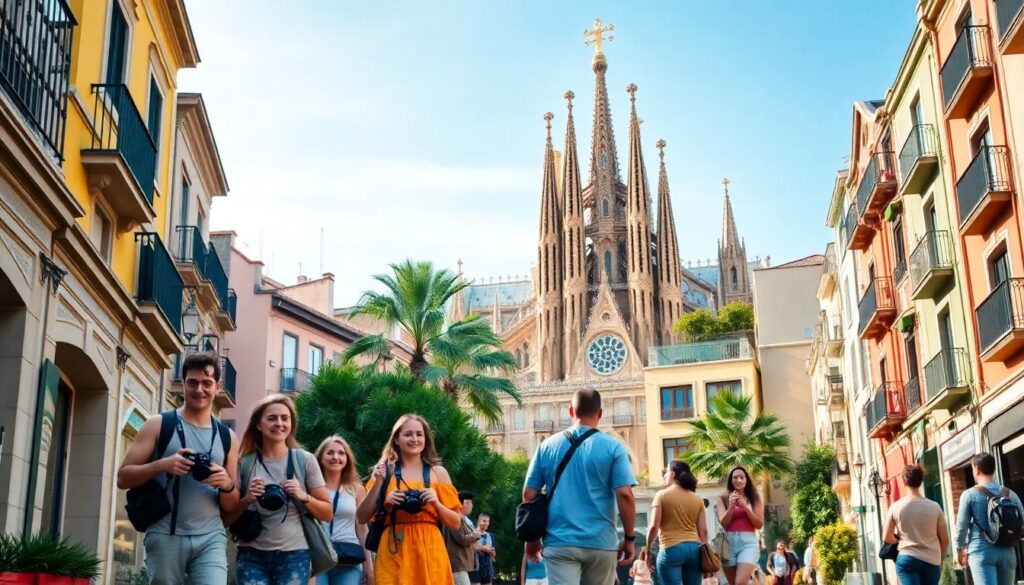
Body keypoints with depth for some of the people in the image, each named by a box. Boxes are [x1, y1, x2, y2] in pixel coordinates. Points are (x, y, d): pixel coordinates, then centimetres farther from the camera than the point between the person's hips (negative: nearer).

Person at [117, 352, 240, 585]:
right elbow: (123, 478, 0)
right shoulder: (158, 425, 4)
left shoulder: (227, 437, 11)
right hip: (165, 537, -1)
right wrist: (161, 465, -16)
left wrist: (227, 485, -9)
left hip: (210, 538, 1)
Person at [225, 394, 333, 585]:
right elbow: (227, 518, 4)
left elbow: (328, 514, 5)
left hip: (293, 554, 0)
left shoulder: (305, 460, 1)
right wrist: (247, 499, -13)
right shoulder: (244, 462, 1)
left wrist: (303, 496, -12)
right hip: (251, 554, 0)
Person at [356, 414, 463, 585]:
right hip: (394, 552, -1)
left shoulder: (438, 472, 9)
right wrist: (378, 483, -7)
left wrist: (436, 503, -8)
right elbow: (362, 518, 4)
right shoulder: (385, 471, 8)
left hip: (430, 552, 1)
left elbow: (455, 523, 10)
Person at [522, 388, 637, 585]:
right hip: (601, 543, 0)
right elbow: (624, 495, -9)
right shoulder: (612, 447, -2)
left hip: (559, 542, 1)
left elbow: (529, 495, 6)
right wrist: (629, 538, 1)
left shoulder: (547, 446, 5)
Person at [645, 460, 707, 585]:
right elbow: (703, 531, 7)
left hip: (671, 549, -4)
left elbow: (654, 526, -6)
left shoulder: (662, 495, 0)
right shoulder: (698, 498, 11)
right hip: (694, 549, 4)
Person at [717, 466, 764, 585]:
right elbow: (723, 522, 0)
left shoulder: (754, 498, 9)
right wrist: (731, 506, -14)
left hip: (748, 542, -2)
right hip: (729, 542, 2)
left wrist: (746, 507, -9)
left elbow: (760, 524, 3)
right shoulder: (723, 499, 8)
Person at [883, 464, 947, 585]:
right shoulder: (934, 507, 1)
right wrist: (940, 561, 18)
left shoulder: (896, 507, -3)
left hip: (907, 559, -2)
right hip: (931, 561, 2)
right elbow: (944, 539, 5)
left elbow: (887, 537, -2)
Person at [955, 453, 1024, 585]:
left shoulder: (969, 494, -3)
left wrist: (960, 549, 11)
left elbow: (962, 525, -3)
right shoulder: (1010, 494, 8)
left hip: (981, 552, -4)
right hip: (1007, 552, 4)